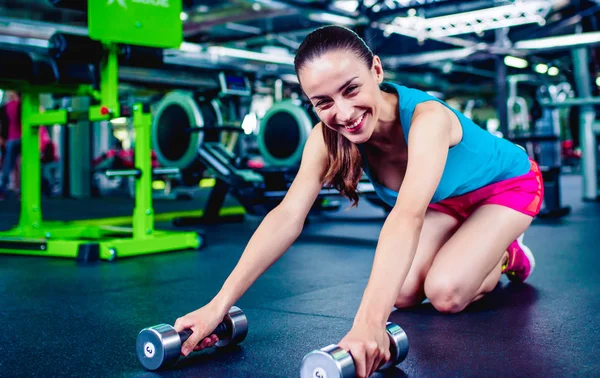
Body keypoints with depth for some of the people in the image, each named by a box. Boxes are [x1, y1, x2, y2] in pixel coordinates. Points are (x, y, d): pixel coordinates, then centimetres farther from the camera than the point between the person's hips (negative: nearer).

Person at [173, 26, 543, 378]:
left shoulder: (427, 117, -42)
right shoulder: (327, 138, -24)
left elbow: (409, 215, -56)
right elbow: (287, 217, -31)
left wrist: (369, 322, -69)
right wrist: (219, 305, -41)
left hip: (507, 186, -5)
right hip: (447, 199, 5)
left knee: (445, 292, -21)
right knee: (403, 293, -6)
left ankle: (508, 257, 11)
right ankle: (482, 250, 21)